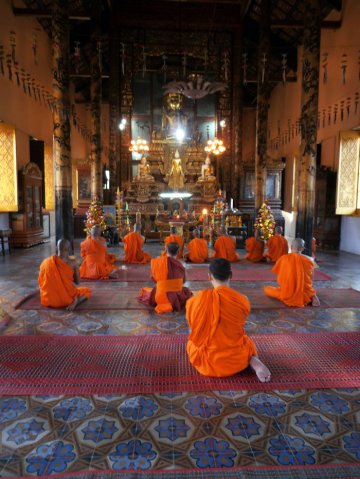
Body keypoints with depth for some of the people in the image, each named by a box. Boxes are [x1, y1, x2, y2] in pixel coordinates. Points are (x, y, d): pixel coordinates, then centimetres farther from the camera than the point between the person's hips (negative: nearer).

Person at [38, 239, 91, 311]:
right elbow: (77, 282, 0)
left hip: (48, 300, 6)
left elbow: (41, 282, 7)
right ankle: (75, 302, -12)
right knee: (87, 291, 17)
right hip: (66, 299, -6)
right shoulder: (72, 263, -13)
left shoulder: (46, 262, -5)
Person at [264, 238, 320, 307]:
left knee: (266, 289, 16)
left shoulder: (283, 258, -8)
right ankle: (312, 297, 10)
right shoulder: (309, 260, -3)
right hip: (305, 295, 3)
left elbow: (279, 279, 0)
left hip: (288, 295, -3)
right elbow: (309, 281, 6)